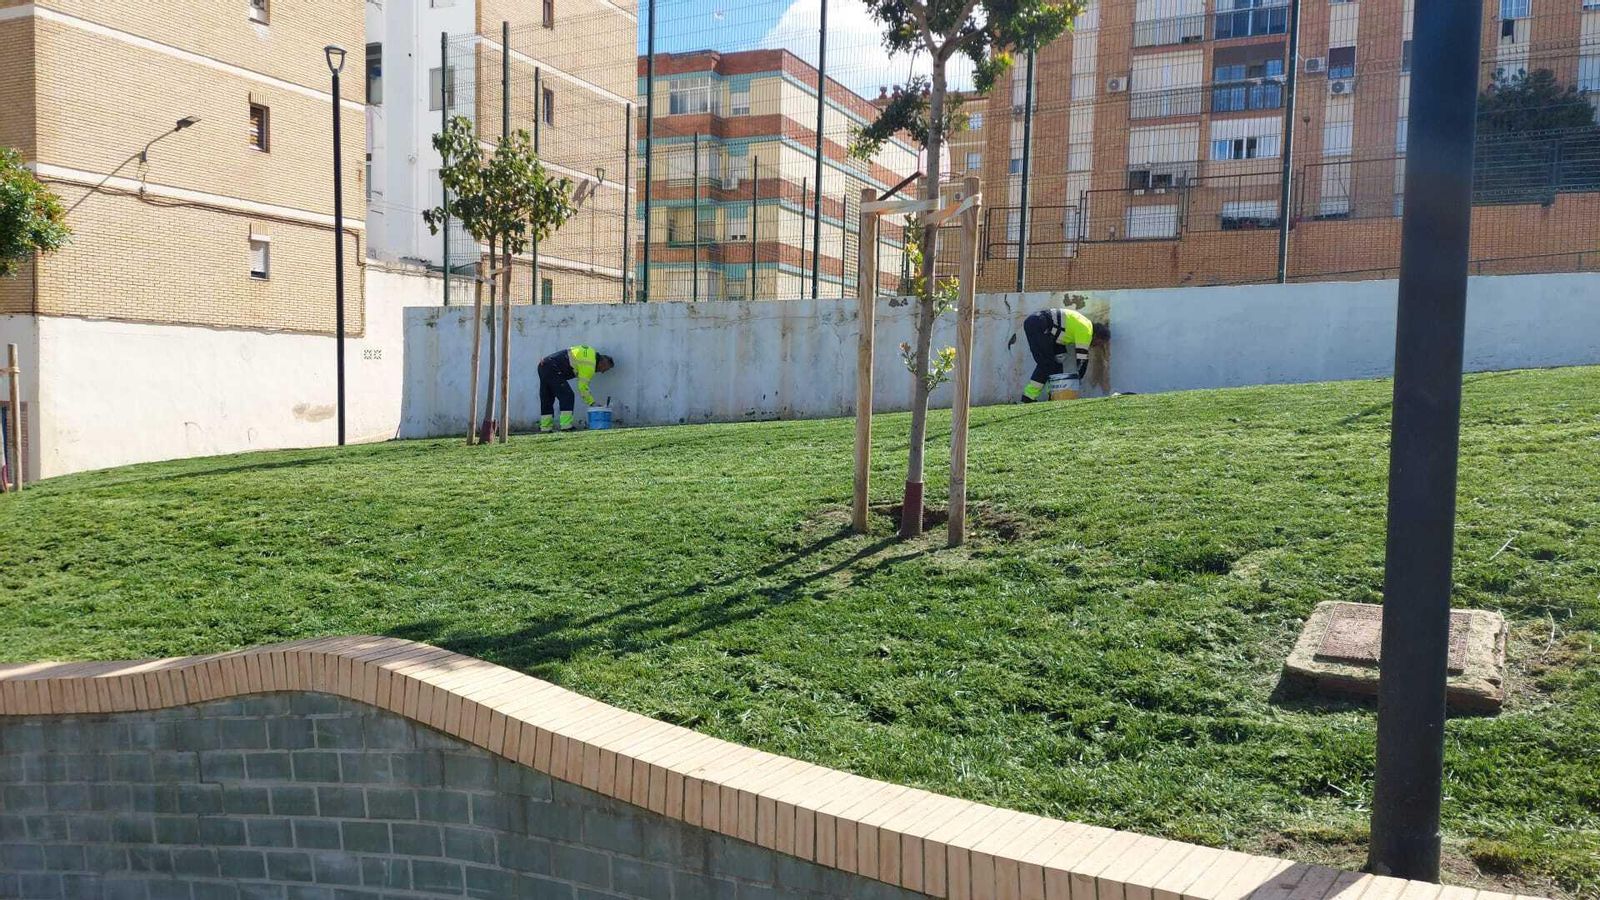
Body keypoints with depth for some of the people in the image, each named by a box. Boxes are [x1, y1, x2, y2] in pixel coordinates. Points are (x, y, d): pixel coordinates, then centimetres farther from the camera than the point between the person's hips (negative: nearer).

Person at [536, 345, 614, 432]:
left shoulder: (591, 352, 16)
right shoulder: (590, 365, -11)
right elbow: (582, 387, -11)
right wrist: (593, 403, -5)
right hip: (553, 369, -10)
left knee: (547, 399, 12)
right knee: (567, 396, -10)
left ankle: (545, 428, 16)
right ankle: (566, 426, -14)